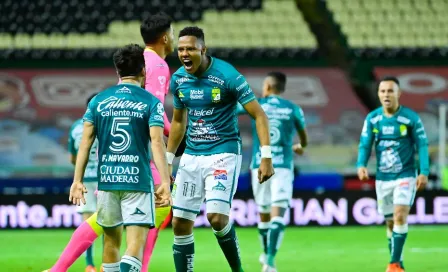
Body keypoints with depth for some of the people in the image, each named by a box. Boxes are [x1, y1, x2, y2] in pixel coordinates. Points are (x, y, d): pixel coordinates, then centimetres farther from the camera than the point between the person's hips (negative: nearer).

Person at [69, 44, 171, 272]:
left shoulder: (98, 101, 8)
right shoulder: (151, 102, -1)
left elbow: (85, 142, 4)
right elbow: (157, 143, -11)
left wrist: (77, 180, 5)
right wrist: (165, 182, -15)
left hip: (107, 179, 3)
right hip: (137, 181, -3)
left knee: (111, 240, 17)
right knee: (136, 243, -8)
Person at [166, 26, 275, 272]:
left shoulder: (227, 75, -14)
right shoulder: (178, 79, 3)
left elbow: (258, 115, -11)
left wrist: (266, 157, -18)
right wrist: (167, 160, 18)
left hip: (223, 153, -6)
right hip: (191, 156, 6)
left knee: (216, 216, -20)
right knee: (180, 223, 1)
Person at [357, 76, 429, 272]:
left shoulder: (411, 118, -8)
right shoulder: (372, 119, 0)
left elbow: (422, 145, -4)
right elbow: (365, 145, 1)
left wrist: (424, 172, -13)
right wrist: (361, 165, -17)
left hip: (405, 176, -3)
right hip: (383, 178, 4)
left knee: (400, 217, -18)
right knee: (390, 223, 9)